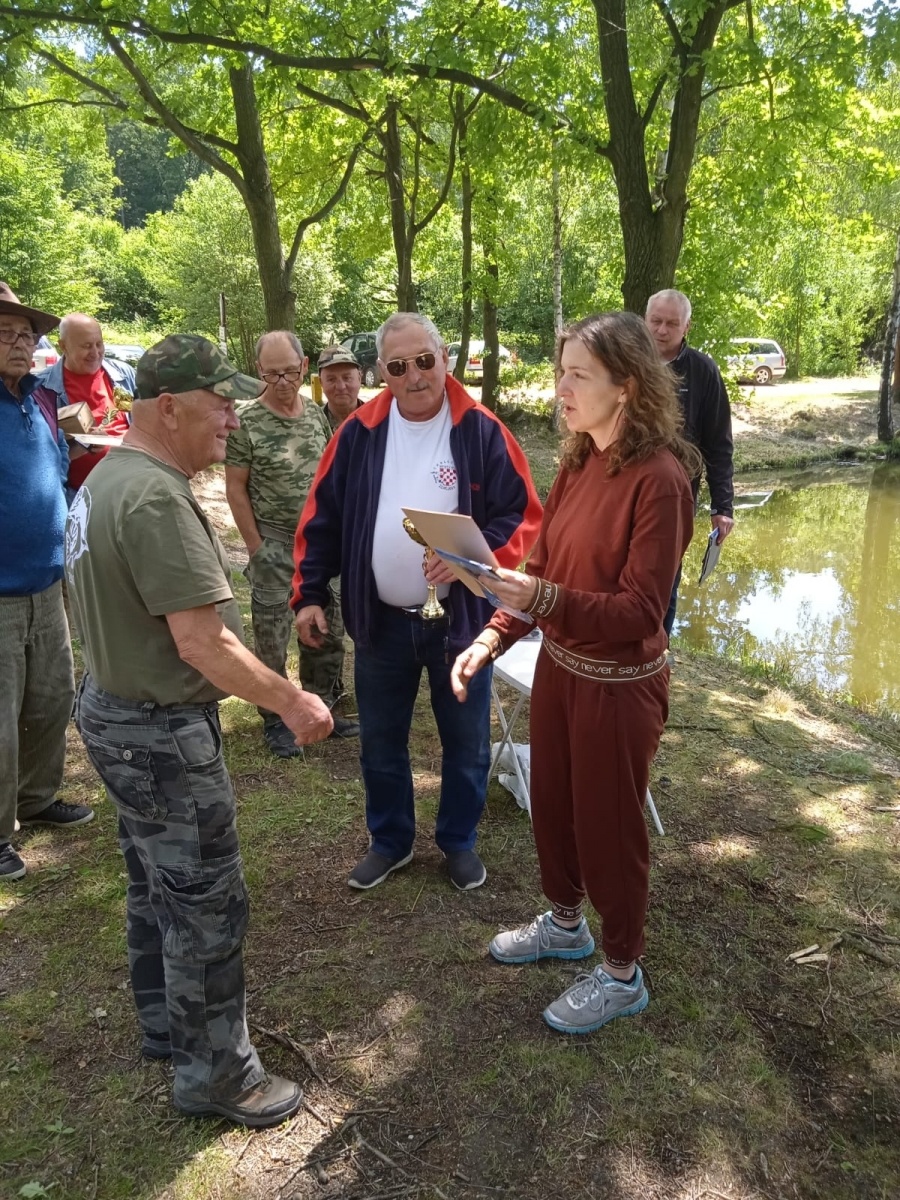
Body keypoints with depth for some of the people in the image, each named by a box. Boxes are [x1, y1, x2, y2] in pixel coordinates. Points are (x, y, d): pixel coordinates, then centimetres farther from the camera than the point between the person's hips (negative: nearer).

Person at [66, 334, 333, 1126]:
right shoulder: (156, 498, -26)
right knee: (208, 904, 4)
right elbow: (201, 642, -28)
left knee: (158, 886, 23)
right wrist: (293, 703, -17)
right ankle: (215, 1075, 21)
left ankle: (167, 1025, 42)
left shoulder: (110, 476, 8)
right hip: (159, 731, -10)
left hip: (120, 710, 10)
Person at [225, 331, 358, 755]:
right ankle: (275, 720, 21)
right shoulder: (246, 421, -11)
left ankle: (323, 708, 30)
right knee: (272, 639, 5)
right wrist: (256, 546, -10)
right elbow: (235, 488, -8)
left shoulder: (316, 413, 4)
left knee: (327, 632, 13)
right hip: (275, 546, -5)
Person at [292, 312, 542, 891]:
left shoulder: (482, 431, -9)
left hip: (461, 618, -2)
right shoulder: (359, 433, -1)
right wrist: (310, 593, -3)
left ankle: (460, 841, 37)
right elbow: (323, 520, 3)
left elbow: (523, 517, -9)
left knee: (466, 744, 14)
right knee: (381, 744, 16)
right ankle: (391, 841, 39)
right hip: (381, 621, 2)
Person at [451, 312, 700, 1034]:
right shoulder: (577, 464, 2)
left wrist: (542, 598, -36)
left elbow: (640, 609, -24)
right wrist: (492, 638, -7)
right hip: (558, 666, 7)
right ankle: (565, 924, 49)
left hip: (620, 683, -7)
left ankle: (622, 976, 34)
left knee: (608, 826, 10)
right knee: (552, 805, 23)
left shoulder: (658, 479, -21)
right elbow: (542, 566, 5)